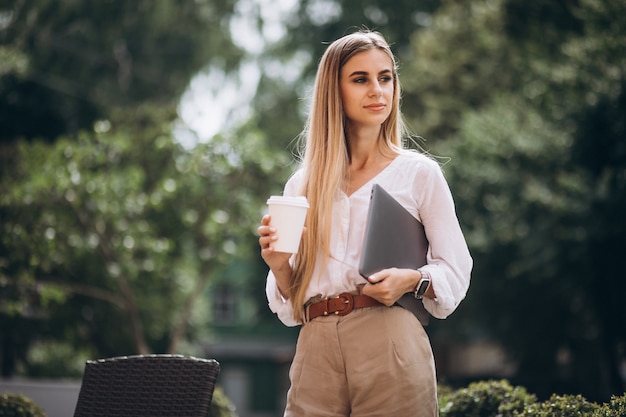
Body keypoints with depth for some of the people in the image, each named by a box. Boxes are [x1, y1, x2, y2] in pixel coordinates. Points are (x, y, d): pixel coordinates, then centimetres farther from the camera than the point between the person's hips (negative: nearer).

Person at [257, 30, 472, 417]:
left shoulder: (419, 173, 7)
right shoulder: (302, 185, 14)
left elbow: (455, 270, 5)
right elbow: (291, 303, 15)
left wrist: (411, 280, -14)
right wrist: (279, 265, -6)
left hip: (389, 340, -2)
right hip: (317, 350, 2)